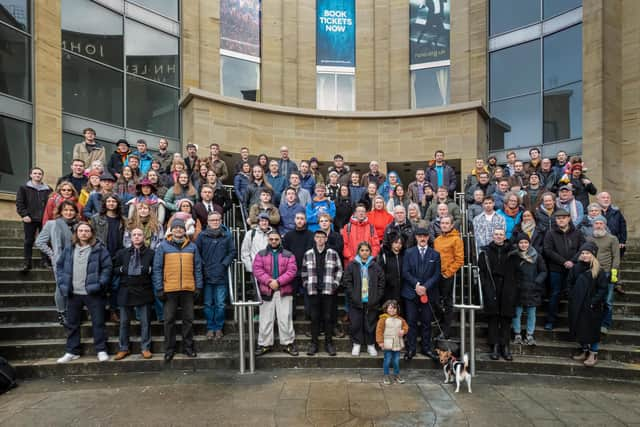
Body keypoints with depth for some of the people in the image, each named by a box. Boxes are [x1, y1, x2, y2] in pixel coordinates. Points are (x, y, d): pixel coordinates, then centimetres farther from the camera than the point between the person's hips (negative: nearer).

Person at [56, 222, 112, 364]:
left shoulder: (100, 249, -5)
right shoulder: (69, 249, 9)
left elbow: (107, 267, -7)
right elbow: (59, 265, 14)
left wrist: (100, 284, -14)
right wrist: (62, 283, 3)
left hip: (93, 293, -4)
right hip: (73, 293, 4)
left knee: (98, 322, 2)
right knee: (72, 324, 14)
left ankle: (101, 350, 14)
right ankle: (72, 352, 27)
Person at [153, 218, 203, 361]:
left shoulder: (192, 247, 7)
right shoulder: (163, 246, 1)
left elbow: (197, 268, 9)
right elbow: (157, 268, 0)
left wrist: (198, 286, 3)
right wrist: (159, 289, -5)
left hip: (188, 289, 2)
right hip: (169, 289, -1)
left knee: (188, 319, 9)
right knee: (169, 320, 7)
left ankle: (188, 347, 21)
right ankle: (169, 349, 18)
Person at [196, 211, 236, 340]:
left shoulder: (227, 236, 2)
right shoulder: (202, 235, 3)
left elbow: (232, 252, 4)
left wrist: (224, 264, -6)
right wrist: (202, 265, -5)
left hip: (221, 276, -1)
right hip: (207, 276, 1)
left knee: (220, 304, 4)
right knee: (208, 304, 8)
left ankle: (219, 328, 17)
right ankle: (210, 328, 20)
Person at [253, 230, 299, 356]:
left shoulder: (288, 255, 8)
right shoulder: (261, 254, 10)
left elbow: (292, 271, -4)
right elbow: (257, 270, -3)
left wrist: (278, 281, -15)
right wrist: (269, 281, -16)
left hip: (284, 291, -1)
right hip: (266, 291, 1)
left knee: (285, 319, 1)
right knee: (266, 319, 5)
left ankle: (288, 343, 12)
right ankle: (265, 344, 16)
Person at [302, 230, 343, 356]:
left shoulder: (333, 253, 3)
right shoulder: (308, 254, 7)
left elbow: (339, 270, 6)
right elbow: (304, 271, 13)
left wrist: (335, 283, -1)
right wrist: (306, 284, 4)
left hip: (328, 290, -1)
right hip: (313, 291, 1)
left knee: (328, 317, 3)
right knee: (314, 317, 5)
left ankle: (329, 343, 14)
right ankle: (314, 343, 14)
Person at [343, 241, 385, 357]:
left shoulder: (376, 266, 4)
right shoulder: (352, 265, 1)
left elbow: (381, 283, 5)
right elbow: (347, 282, -1)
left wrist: (377, 297, -2)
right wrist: (353, 296, -8)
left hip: (371, 302, 1)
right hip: (356, 302, 0)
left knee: (370, 324, 8)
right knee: (356, 324, 5)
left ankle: (371, 345, 22)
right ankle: (356, 345, 20)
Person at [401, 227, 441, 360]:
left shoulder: (435, 254, 7)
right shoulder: (409, 252, 6)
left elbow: (437, 274, 1)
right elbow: (405, 272, -1)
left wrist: (425, 287, -11)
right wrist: (416, 284, -13)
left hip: (428, 292, 1)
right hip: (411, 292, 0)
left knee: (426, 322, 5)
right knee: (411, 321, 1)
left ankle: (426, 348, 16)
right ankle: (411, 348, 9)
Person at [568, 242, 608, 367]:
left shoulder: (598, 271, -10)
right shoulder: (576, 268, 3)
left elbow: (603, 288, -10)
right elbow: (569, 283, 11)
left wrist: (594, 302, -15)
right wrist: (572, 296, 1)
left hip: (592, 307, -4)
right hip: (577, 305, 4)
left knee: (592, 329, 4)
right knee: (580, 328, 12)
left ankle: (593, 353, 16)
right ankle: (584, 349, 28)